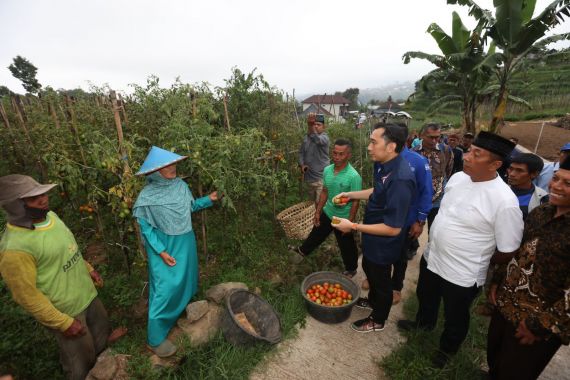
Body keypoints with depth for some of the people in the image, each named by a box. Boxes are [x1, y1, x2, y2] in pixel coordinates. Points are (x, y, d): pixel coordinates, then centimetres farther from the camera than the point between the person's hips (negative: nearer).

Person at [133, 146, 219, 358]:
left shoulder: (180, 185, -5)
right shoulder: (147, 196, -20)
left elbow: (191, 206, 10)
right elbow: (146, 228, -14)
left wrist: (209, 199, -2)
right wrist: (161, 252, -17)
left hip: (185, 243, 6)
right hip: (164, 247, -6)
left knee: (185, 280, 23)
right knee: (165, 289, 1)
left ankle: (184, 309, 51)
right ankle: (156, 340, 19)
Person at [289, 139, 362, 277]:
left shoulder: (354, 176, -26)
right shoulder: (327, 170, -7)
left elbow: (355, 202, -19)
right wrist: (318, 211, 8)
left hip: (343, 218, -5)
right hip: (327, 213, 5)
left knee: (346, 247, 16)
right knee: (316, 234, 27)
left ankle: (351, 270, 43)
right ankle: (302, 251, 53)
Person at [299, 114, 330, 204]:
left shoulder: (324, 137, -13)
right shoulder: (306, 138, 6)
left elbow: (317, 140, -36)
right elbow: (301, 152, 12)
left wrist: (310, 127, -52)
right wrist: (302, 164, -6)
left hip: (321, 177, -6)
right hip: (308, 176, 6)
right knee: (312, 202, 21)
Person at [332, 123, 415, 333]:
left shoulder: (400, 179, -35)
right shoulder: (383, 165, -8)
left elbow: (393, 228, -32)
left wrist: (353, 226, -28)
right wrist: (350, 194, 7)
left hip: (383, 243, -8)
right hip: (372, 238, 8)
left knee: (381, 279, 17)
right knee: (369, 269, 30)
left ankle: (377, 320, 46)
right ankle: (372, 300, 59)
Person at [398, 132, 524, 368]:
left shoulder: (504, 201, -27)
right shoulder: (458, 177, -7)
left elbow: (507, 252, -17)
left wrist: (480, 264, -2)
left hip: (462, 274, -6)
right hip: (431, 257, 6)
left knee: (455, 317, 22)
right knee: (425, 296, 31)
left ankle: (447, 348, 52)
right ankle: (424, 322, 62)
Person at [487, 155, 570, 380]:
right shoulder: (540, 212, -1)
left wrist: (542, 326, -17)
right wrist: (498, 281, 10)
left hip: (537, 321, -5)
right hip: (507, 305, 6)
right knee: (494, 360, 27)